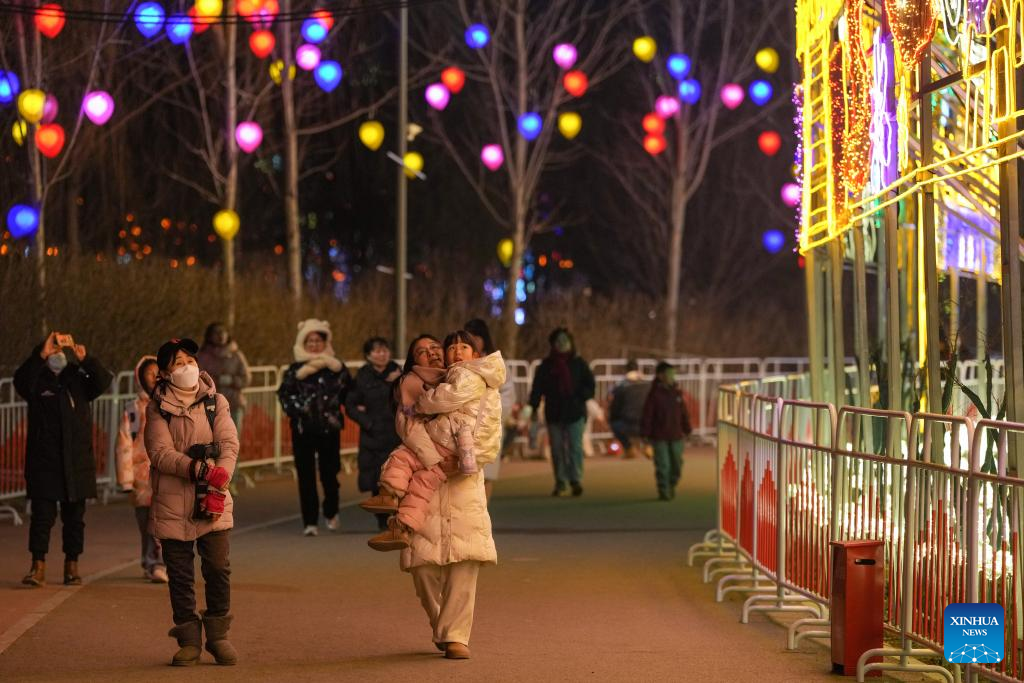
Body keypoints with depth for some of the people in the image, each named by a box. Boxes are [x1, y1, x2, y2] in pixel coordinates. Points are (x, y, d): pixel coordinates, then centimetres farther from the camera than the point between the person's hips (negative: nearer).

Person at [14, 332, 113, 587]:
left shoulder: (79, 380, 8)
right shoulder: (38, 382, 3)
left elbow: (104, 382, -9)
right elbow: (21, 381, -19)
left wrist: (85, 359, -24)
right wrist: (41, 355, -29)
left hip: (77, 462, 2)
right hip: (43, 461, -2)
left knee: (74, 516, 7)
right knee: (42, 515, -6)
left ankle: (72, 566, 13)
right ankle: (38, 566, -7)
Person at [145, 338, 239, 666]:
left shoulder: (216, 402, 8)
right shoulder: (157, 409, 3)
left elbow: (229, 444, -2)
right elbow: (160, 453, -9)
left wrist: (219, 483, -17)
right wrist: (198, 470, -22)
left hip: (213, 500, 1)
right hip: (172, 503, -1)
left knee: (218, 568, -3)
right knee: (180, 575, 3)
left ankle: (218, 636, 10)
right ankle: (189, 640, 12)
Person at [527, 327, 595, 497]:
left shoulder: (579, 364, 6)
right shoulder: (546, 365, 8)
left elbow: (589, 384, 7)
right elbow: (537, 387, 8)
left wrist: (582, 396, -11)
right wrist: (534, 407, 1)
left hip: (575, 412, -2)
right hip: (554, 412, 2)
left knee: (575, 447, -10)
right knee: (557, 449, 4)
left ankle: (576, 480, -10)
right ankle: (560, 483, 9)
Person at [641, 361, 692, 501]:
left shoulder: (677, 393, 5)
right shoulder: (654, 394, -8)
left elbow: (684, 414, 13)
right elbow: (647, 415, -7)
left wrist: (687, 430, 13)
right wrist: (646, 434, -9)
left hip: (676, 436, 4)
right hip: (659, 437, -4)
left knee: (677, 464, 8)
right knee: (663, 465, -2)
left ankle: (671, 486, 30)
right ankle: (663, 490, 9)